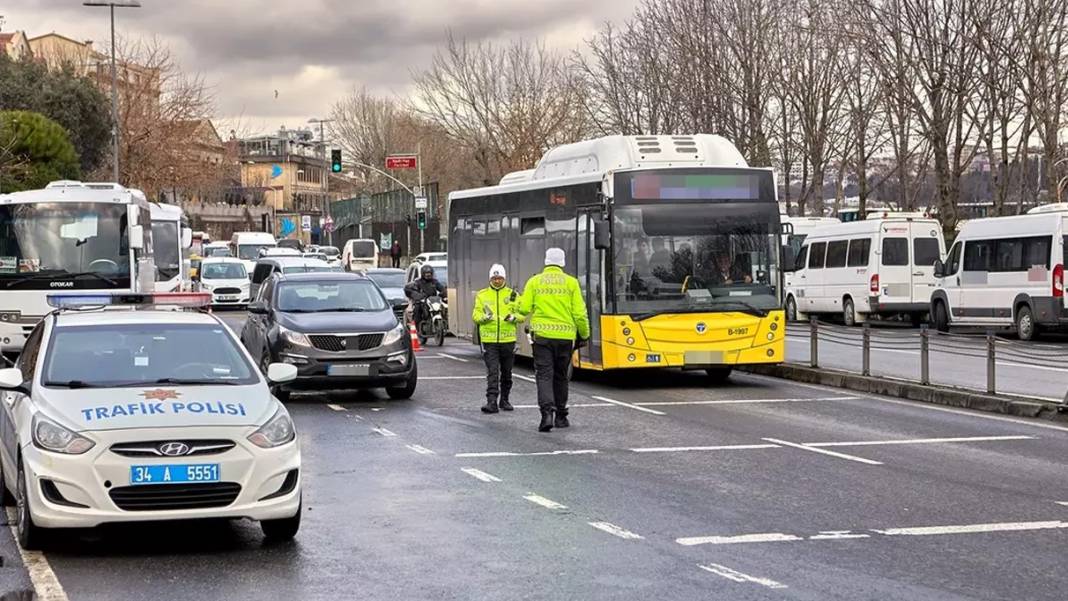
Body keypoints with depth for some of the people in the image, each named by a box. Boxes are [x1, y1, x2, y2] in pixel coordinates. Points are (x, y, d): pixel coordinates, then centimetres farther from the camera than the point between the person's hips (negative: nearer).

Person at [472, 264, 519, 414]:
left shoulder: (512, 294, 6)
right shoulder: (482, 295, 6)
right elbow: (475, 315, 3)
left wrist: (513, 317, -18)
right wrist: (484, 317, -18)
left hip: (508, 339, 2)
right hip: (489, 339, -1)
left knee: (506, 373, 12)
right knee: (492, 372, -10)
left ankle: (504, 400, 25)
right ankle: (492, 402, -13)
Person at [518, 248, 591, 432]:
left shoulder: (534, 282, 2)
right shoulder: (571, 282, 1)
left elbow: (524, 309, 0)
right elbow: (579, 313, -1)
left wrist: (518, 302, 23)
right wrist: (584, 334, 12)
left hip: (542, 335, -1)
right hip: (565, 336, 1)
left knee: (544, 375, -2)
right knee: (561, 377, 14)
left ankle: (547, 412, -22)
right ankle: (560, 416, 22)